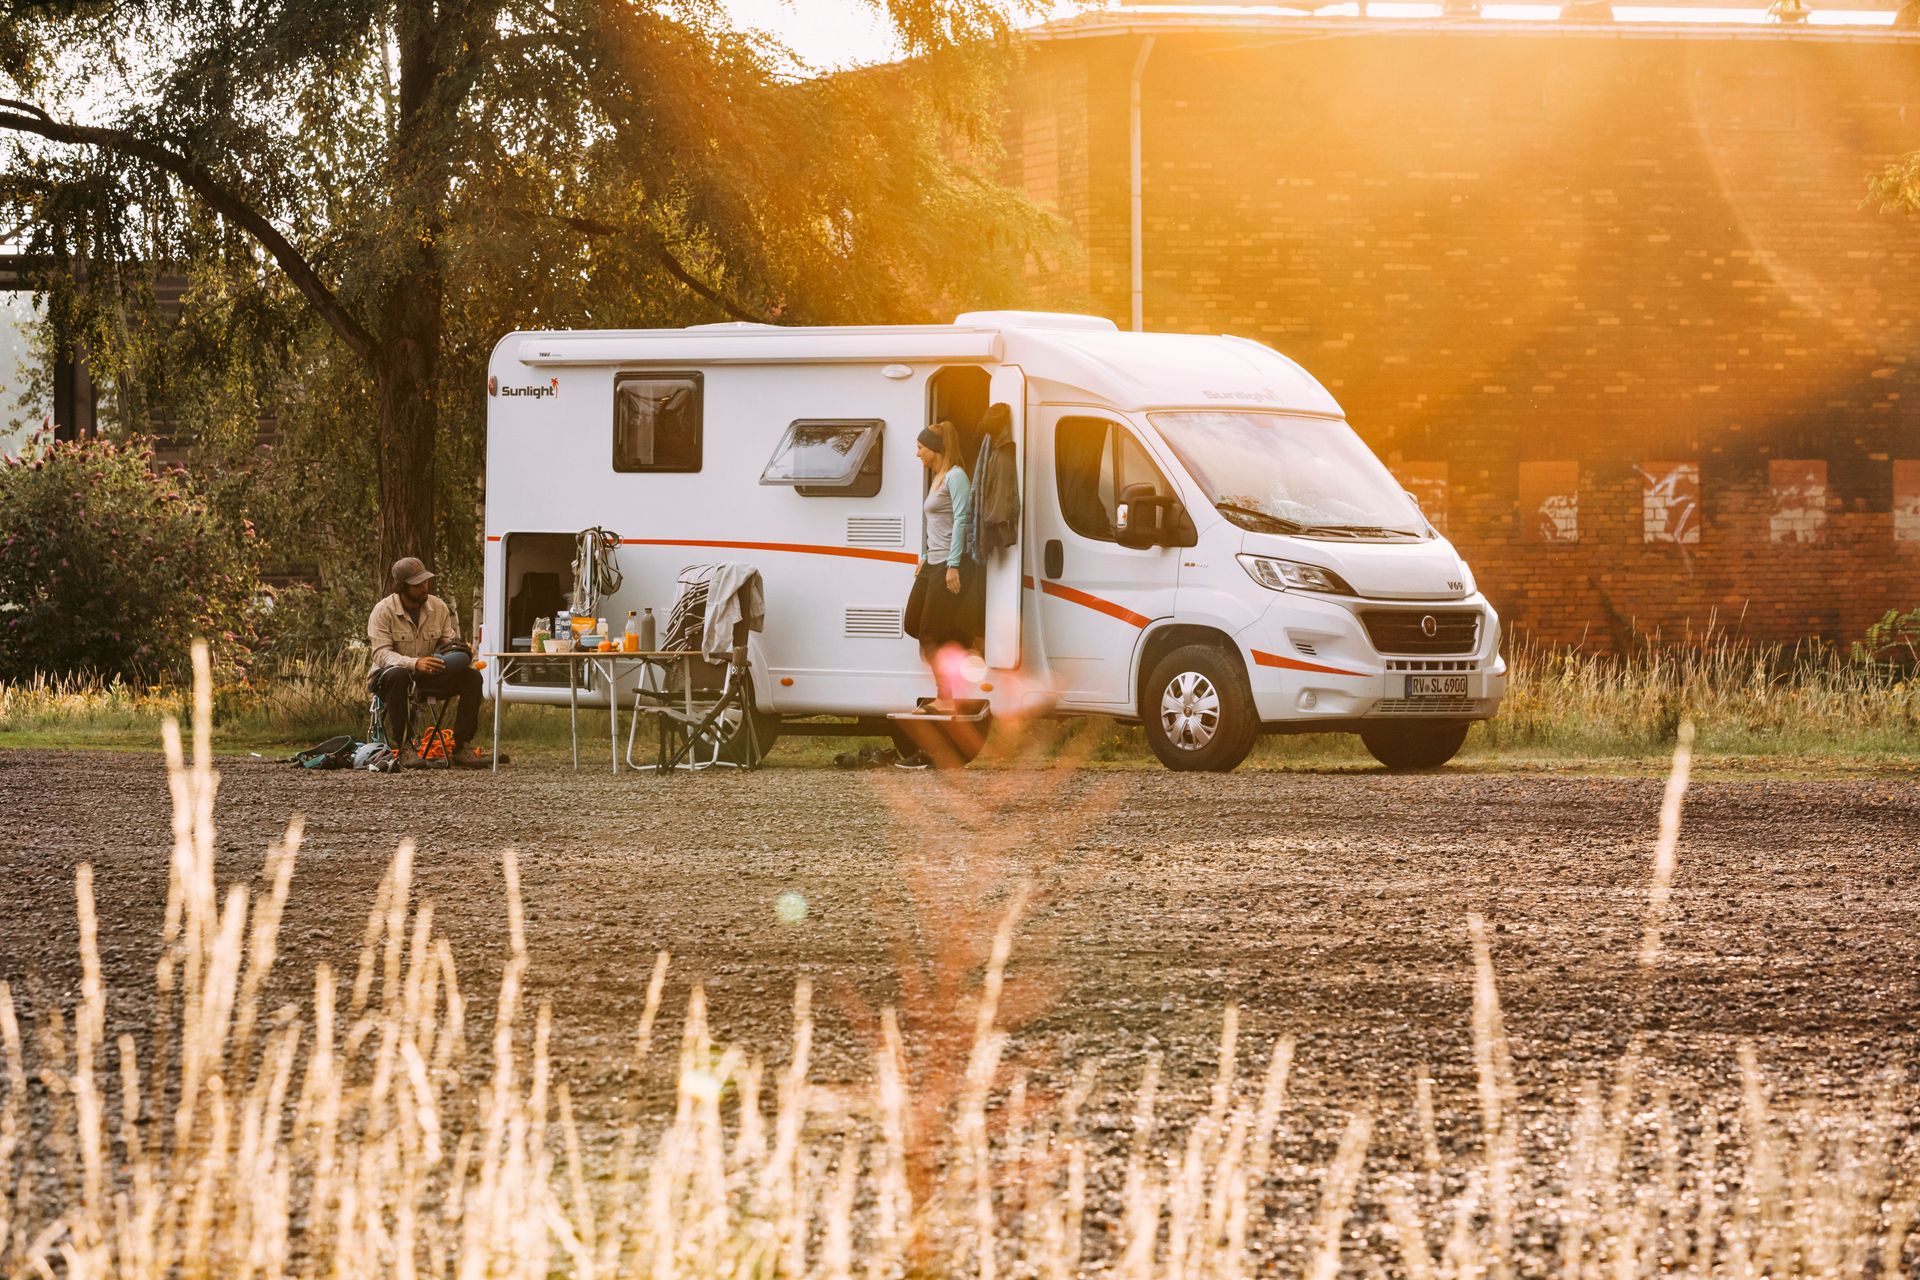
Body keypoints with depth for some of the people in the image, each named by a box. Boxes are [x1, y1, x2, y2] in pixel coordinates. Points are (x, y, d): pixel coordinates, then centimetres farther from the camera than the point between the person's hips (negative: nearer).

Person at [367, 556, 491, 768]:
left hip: (428, 678, 5)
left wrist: (460, 649, -21)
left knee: (472, 677, -17)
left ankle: (461, 747, -18)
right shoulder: (383, 611, -13)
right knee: (397, 675, -41)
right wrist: (414, 663, -41)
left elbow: (448, 641, 6)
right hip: (389, 675, -5)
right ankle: (399, 745, -35)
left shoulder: (438, 607, 3)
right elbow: (381, 654, -23)